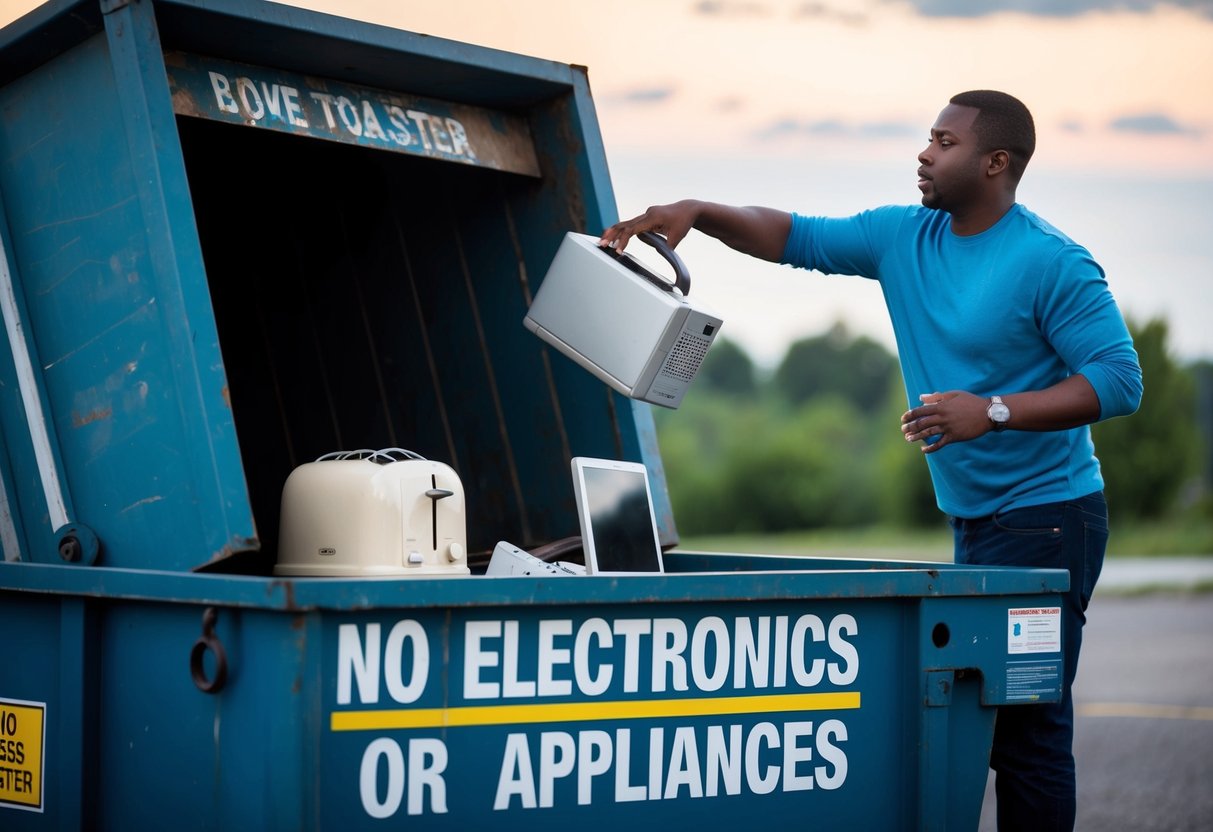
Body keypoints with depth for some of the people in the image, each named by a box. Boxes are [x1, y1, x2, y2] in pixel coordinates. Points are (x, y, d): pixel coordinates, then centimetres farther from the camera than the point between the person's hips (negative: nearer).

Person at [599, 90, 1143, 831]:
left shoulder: (1052, 263, -14)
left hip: (1045, 520, -8)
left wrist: (994, 411, -26)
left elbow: (1121, 380, -18)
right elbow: (795, 237, 11)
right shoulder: (903, 238, 8)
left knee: (1029, 730, -8)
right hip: (974, 521, 8)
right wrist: (696, 212, -4)